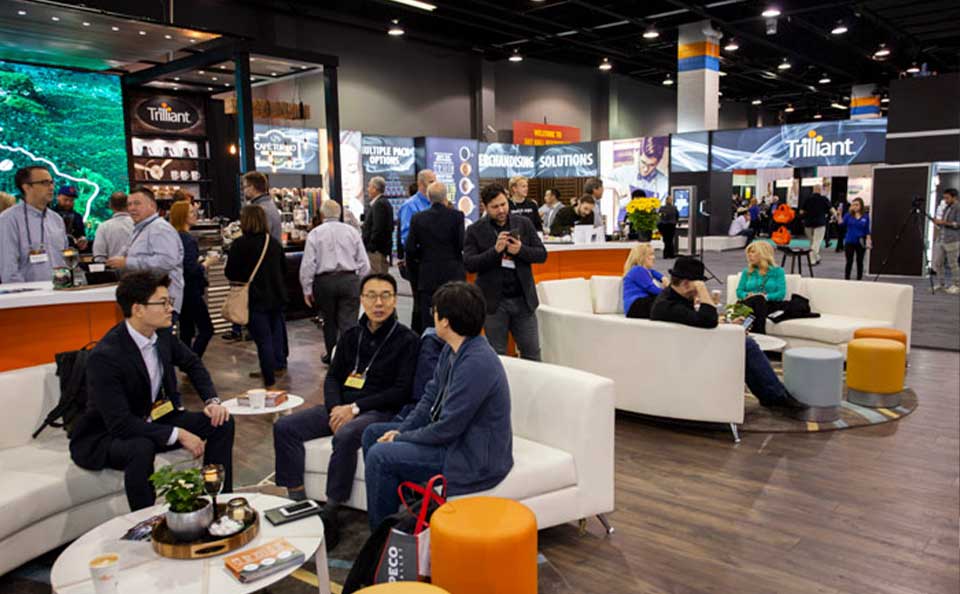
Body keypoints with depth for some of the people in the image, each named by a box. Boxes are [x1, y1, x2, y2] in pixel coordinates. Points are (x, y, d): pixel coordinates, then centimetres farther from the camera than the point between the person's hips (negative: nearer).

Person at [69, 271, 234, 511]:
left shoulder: (162, 333, -7)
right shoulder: (105, 356, -28)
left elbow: (192, 363, 12)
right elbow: (120, 424, -30)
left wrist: (212, 401, -3)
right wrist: (177, 434, -30)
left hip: (154, 420, 7)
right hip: (103, 437, -7)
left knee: (222, 422, -5)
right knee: (141, 448, -39)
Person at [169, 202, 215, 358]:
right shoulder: (188, 239, -18)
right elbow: (193, 270, -22)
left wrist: (200, 261, 12)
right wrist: (206, 263, -6)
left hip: (179, 291, 9)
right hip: (190, 291, -9)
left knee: (186, 330, 14)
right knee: (206, 330, -2)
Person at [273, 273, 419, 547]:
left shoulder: (406, 339, -4)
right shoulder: (352, 335, 14)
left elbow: (401, 392, -10)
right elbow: (333, 377, 14)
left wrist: (355, 408, -15)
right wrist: (335, 407, -7)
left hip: (380, 412, -6)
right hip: (342, 407, 7)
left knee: (345, 437, -36)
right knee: (284, 428, -10)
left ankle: (330, 516, -23)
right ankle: (297, 503, -8)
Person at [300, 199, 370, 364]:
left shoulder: (315, 233, -1)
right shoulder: (351, 231, 3)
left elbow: (307, 264, -4)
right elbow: (364, 263, 3)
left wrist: (307, 289, 4)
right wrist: (361, 284, 13)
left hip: (324, 281, 0)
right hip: (349, 280, 0)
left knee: (329, 321, 17)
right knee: (349, 322, 0)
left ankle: (331, 356, 29)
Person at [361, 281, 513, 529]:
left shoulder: (476, 363, -29)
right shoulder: (452, 350, 2)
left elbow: (447, 429, -26)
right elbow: (431, 397, 12)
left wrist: (401, 438, -11)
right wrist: (400, 430, -1)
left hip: (474, 460, -10)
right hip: (455, 438, 10)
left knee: (380, 455, -16)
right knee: (373, 433, 12)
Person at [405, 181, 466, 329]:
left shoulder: (417, 218, -2)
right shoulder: (457, 216, -7)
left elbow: (410, 249, -2)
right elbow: (462, 245, -10)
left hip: (427, 277, 1)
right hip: (453, 275, -1)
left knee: (428, 323, 6)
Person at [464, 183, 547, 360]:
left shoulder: (524, 224, 5)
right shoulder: (475, 231, -1)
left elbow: (542, 254, 4)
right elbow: (469, 263, -9)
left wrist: (521, 250, -15)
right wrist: (495, 250, -21)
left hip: (523, 299, 2)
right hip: (494, 302, -2)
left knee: (532, 353, 8)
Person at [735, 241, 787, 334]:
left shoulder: (777, 271, 11)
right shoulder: (747, 272, 22)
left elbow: (781, 293, -2)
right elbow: (739, 291, 11)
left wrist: (766, 296, -19)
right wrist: (748, 295, -11)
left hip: (770, 304, -2)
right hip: (750, 304, 2)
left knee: (759, 300, -37)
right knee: (754, 300, -36)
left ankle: (759, 335, -50)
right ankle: (759, 335, -50)